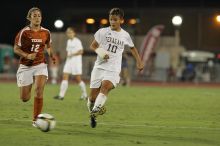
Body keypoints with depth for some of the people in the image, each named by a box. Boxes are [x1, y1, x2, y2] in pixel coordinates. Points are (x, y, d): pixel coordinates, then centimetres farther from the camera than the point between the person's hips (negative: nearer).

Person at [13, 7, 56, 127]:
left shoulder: (46, 32, 0)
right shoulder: (23, 32, -10)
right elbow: (16, 49, -5)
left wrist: (52, 56, -1)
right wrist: (27, 55, -21)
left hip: (40, 65, 1)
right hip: (25, 66, -1)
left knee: (39, 90, -20)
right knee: (24, 99, 2)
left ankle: (35, 120, -8)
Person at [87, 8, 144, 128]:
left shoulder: (125, 35, 8)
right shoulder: (103, 32, 3)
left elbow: (132, 48, 27)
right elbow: (92, 46, 10)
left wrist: (139, 61, 19)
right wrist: (99, 52, -11)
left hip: (113, 69, -1)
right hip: (99, 67, 1)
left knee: (105, 86, -31)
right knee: (93, 95, -1)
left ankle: (97, 109, -46)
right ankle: (92, 114, 25)